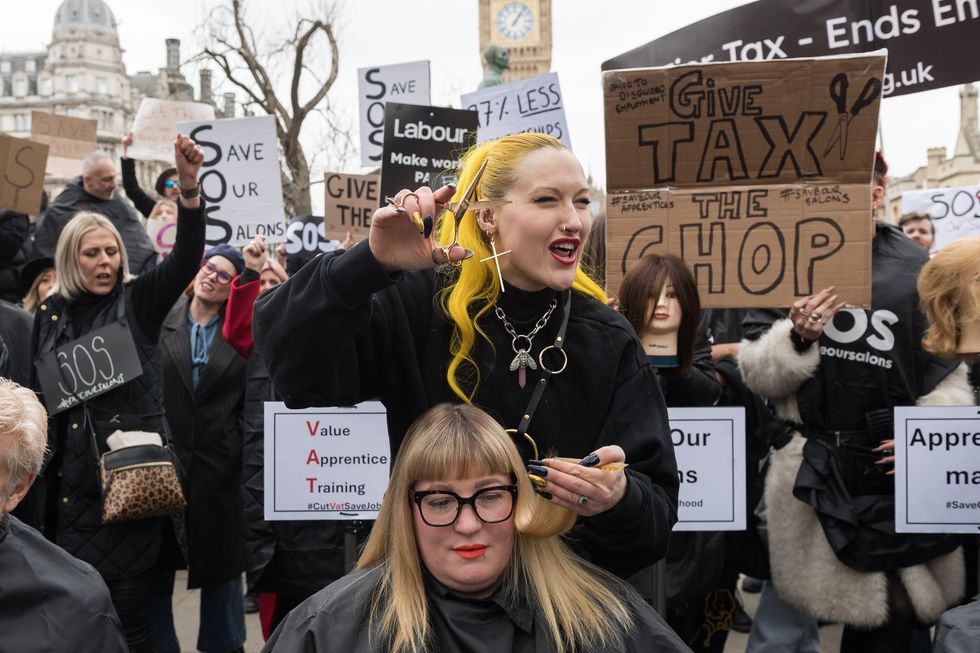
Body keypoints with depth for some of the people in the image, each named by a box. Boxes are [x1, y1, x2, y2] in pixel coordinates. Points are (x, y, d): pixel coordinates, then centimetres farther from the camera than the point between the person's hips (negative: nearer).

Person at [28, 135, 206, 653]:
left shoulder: (138, 302, 2)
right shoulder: (50, 314, 9)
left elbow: (186, 258, -14)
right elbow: (36, 395, 17)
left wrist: (189, 186, -28)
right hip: (69, 484, 3)